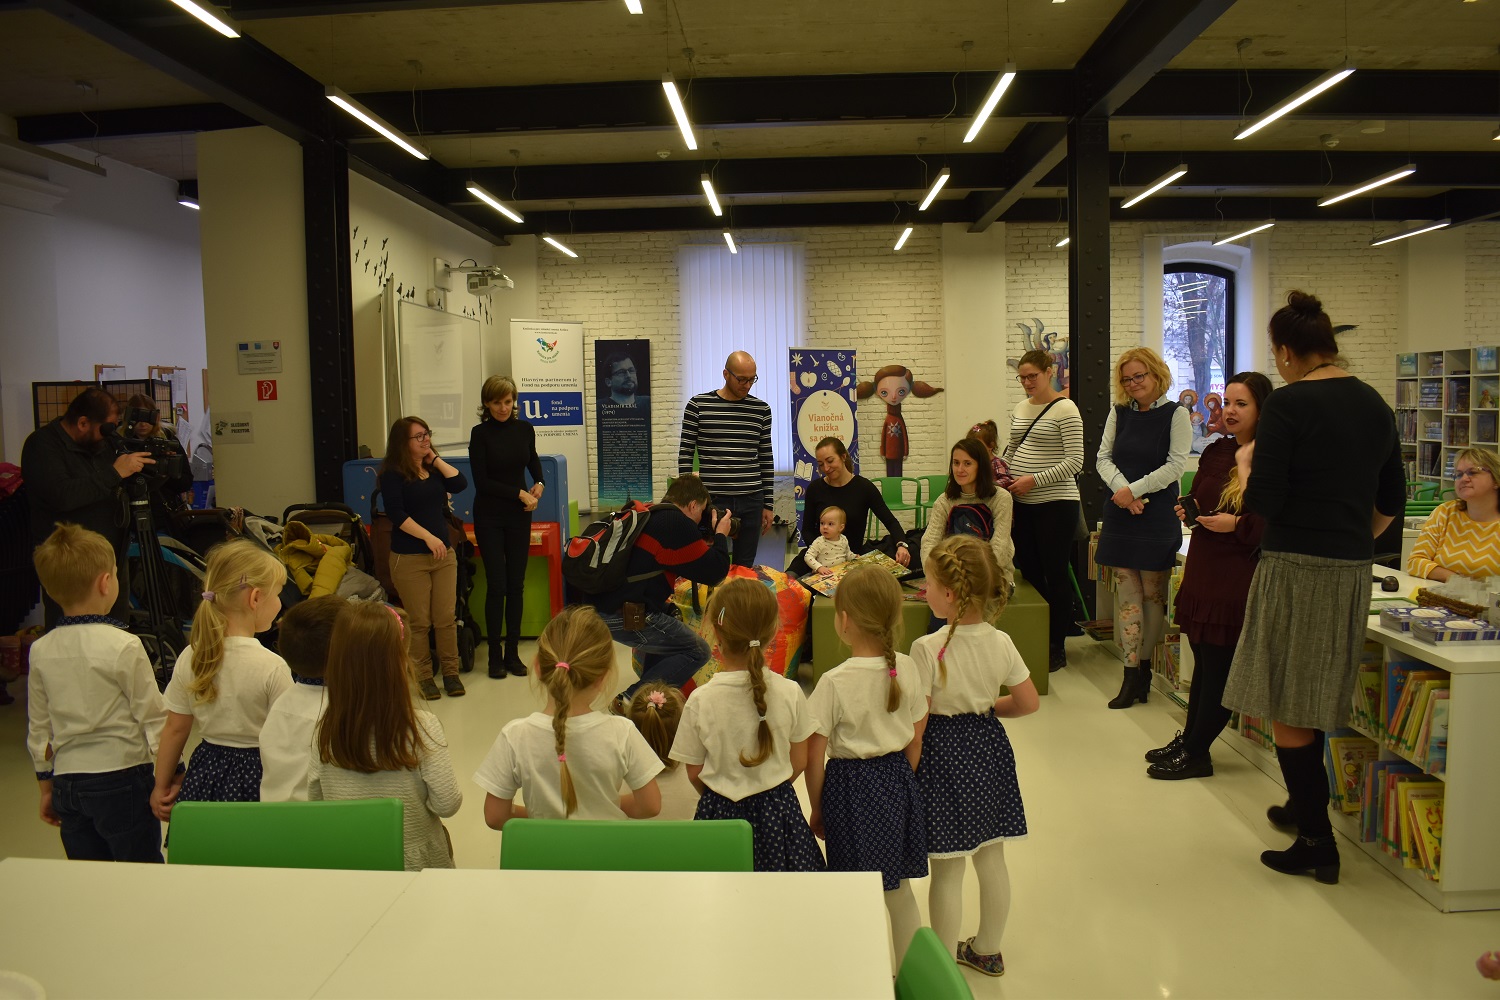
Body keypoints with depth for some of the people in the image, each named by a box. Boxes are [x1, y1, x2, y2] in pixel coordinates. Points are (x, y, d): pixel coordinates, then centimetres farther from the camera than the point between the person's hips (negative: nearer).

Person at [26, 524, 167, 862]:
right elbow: (154, 719, -9)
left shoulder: (41, 651, 3)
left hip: (67, 783, 6)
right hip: (121, 778, -5)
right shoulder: (124, 646, -13)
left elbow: (38, 731, 12)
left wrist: (46, 787, 22)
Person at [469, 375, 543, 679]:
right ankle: (495, 654, 8)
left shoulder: (524, 429, 2)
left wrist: (539, 483, 1)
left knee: (516, 585, 6)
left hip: (519, 516, 3)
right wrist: (519, 494, -15)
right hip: (489, 517, -3)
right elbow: (482, 482, -11)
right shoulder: (480, 433, -8)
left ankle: (513, 652, 14)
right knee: (496, 585, -4)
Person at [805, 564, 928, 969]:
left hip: (850, 787, -5)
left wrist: (816, 810, 2)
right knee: (900, 890, 21)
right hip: (899, 781, 5)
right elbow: (915, 741, 4)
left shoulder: (834, 682, -20)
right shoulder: (907, 669, -6)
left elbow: (814, 757, -13)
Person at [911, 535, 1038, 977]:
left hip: (943, 753, -6)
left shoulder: (927, 649, -22)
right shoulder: (1001, 642, -6)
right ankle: (988, 950, 37)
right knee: (992, 859, 19)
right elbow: (1028, 703, 2)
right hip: (989, 746, 6)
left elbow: (916, 724, -19)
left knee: (947, 870, 7)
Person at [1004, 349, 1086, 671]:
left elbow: (1075, 461, -14)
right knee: (1029, 573, 12)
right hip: (1022, 505, 7)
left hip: (1055, 505, -7)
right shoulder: (1019, 409, 12)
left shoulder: (1065, 409, -9)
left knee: (1055, 575, 2)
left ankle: (1057, 648, 14)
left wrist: (1034, 480, -20)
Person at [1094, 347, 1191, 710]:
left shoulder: (1175, 414, -3)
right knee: (1127, 593, 2)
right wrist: (1121, 489, -11)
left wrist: (1135, 490, -15)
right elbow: (1103, 457, 7)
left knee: (1153, 593, 3)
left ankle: (1145, 667, 15)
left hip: (1158, 514, -4)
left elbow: (1175, 465, -9)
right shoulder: (1119, 413, 9)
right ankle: (1131, 676, 6)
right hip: (1120, 514, 4)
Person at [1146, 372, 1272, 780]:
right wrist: (1189, 511, 3)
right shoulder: (1216, 452, 11)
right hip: (1203, 570, 7)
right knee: (1203, 660, 17)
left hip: (1239, 577, -7)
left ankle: (1196, 753, 13)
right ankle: (1188, 739, 29)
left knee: (1220, 666, 2)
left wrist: (1237, 525, -22)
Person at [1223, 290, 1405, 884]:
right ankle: (1304, 807, 36)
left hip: (1296, 568, -8)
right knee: (1316, 703, 21)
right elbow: (1391, 502, 16)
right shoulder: (1375, 405, 10)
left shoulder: (1288, 404, -13)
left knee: (1287, 710, 2)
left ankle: (1317, 843, 9)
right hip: (1352, 574, 8)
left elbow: (1262, 500, -17)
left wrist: (1244, 463, 3)